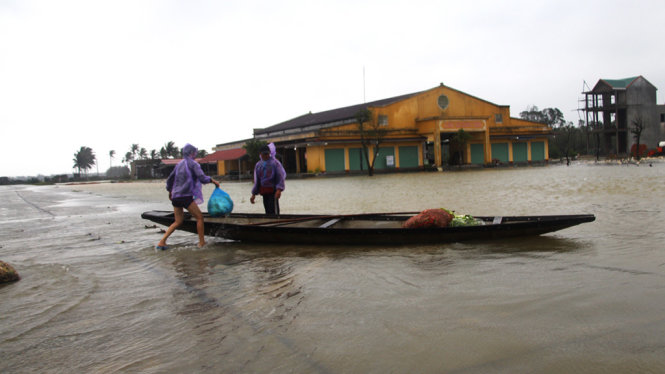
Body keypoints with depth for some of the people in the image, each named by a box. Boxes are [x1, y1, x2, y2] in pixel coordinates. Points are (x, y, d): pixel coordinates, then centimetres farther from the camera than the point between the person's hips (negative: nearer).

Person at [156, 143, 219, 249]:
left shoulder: (179, 164, 19)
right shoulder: (193, 164, -3)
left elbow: (170, 179, 26)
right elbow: (202, 178, -15)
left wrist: (170, 192, 39)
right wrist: (213, 181, 0)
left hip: (175, 197, 8)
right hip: (186, 196, -8)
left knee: (178, 222, 16)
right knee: (199, 217, 4)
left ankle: (162, 242, 8)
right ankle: (202, 242, 4)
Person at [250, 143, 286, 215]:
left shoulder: (275, 162, -3)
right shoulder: (258, 165, 12)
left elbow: (281, 176, -9)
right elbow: (256, 180, 16)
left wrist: (279, 189, -23)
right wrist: (254, 194, 13)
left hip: (273, 190, -5)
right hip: (264, 190, 5)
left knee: (274, 211, -13)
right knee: (267, 211, 8)